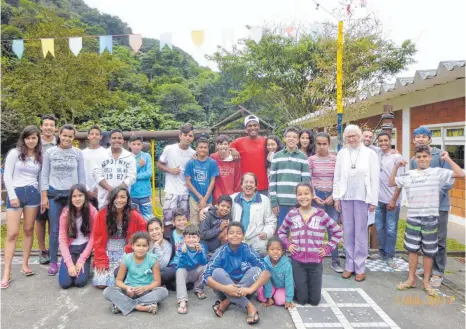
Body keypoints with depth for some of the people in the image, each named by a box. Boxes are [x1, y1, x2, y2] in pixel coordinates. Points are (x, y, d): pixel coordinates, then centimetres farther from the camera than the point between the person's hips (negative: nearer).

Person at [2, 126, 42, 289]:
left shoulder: (40, 156, 9)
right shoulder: (14, 153, -1)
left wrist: (41, 194, 5)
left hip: (33, 193, 3)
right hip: (16, 193, -3)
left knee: (28, 230, 8)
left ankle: (25, 264, 19)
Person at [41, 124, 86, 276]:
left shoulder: (78, 153, 2)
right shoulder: (50, 152, 2)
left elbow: (82, 176, 5)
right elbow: (44, 175, 3)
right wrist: (44, 196, -2)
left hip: (72, 194, 0)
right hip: (54, 194, 0)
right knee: (55, 229, 3)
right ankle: (53, 262, 13)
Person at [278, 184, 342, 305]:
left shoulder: (321, 214, -4)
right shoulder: (291, 214, -2)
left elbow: (337, 231, 4)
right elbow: (281, 232, 12)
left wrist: (328, 248, -2)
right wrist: (287, 244, -3)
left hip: (316, 261, 0)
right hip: (297, 261, 0)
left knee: (314, 300, 10)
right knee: (302, 300, 7)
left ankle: (307, 287, 39)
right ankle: (300, 289, 38)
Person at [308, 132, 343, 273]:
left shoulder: (335, 159, 0)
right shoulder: (311, 159, -1)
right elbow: (308, 180, 0)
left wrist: (333, 196, -7)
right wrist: (314, 196, -7)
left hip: (332, 196, 1)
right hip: (317, 196, 0)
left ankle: (335, 261, 16)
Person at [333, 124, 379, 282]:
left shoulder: (370, 153, 0)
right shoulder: (341, 153, 6)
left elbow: (374, 179, -1)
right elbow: (337, 177, 8)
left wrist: (373, 200, -4)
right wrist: (336, 197, 4)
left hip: (362, 197, -2)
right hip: (345, 197, 2)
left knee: (360, 233, 4)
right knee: (348, 232, 8)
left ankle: (360, 267, 14)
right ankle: (349, 265, 19)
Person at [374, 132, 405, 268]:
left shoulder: (397, 157, -6)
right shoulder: (376, 155, 5)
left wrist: (393, 200, -11)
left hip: (392, 200, -4)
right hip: (378, 199, 4)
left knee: (391, 230, 4)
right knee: (379, 228, 12)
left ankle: (389, 256, 15)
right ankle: (382, 252, 26)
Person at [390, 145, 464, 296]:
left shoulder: (437, 172, -3)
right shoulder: (408, 175, 6)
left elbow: (460, 174, -12)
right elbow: (391, 183, 13)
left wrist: (447, 159, -10)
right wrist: (396, 167, 5)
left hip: (431, 218, -2)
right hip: (413, 218, 2)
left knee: (429, 251, 7)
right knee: (412, 249, 8)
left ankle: (426, 282, 21)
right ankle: (411, 279, 21)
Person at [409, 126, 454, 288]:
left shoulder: (440, 155, -8)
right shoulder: (413, 160, 8)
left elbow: (449, 180, -10)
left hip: (438, 205, -5)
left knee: (438, 240, 1)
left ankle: (437, 272, 13)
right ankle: (428, 267, 29)